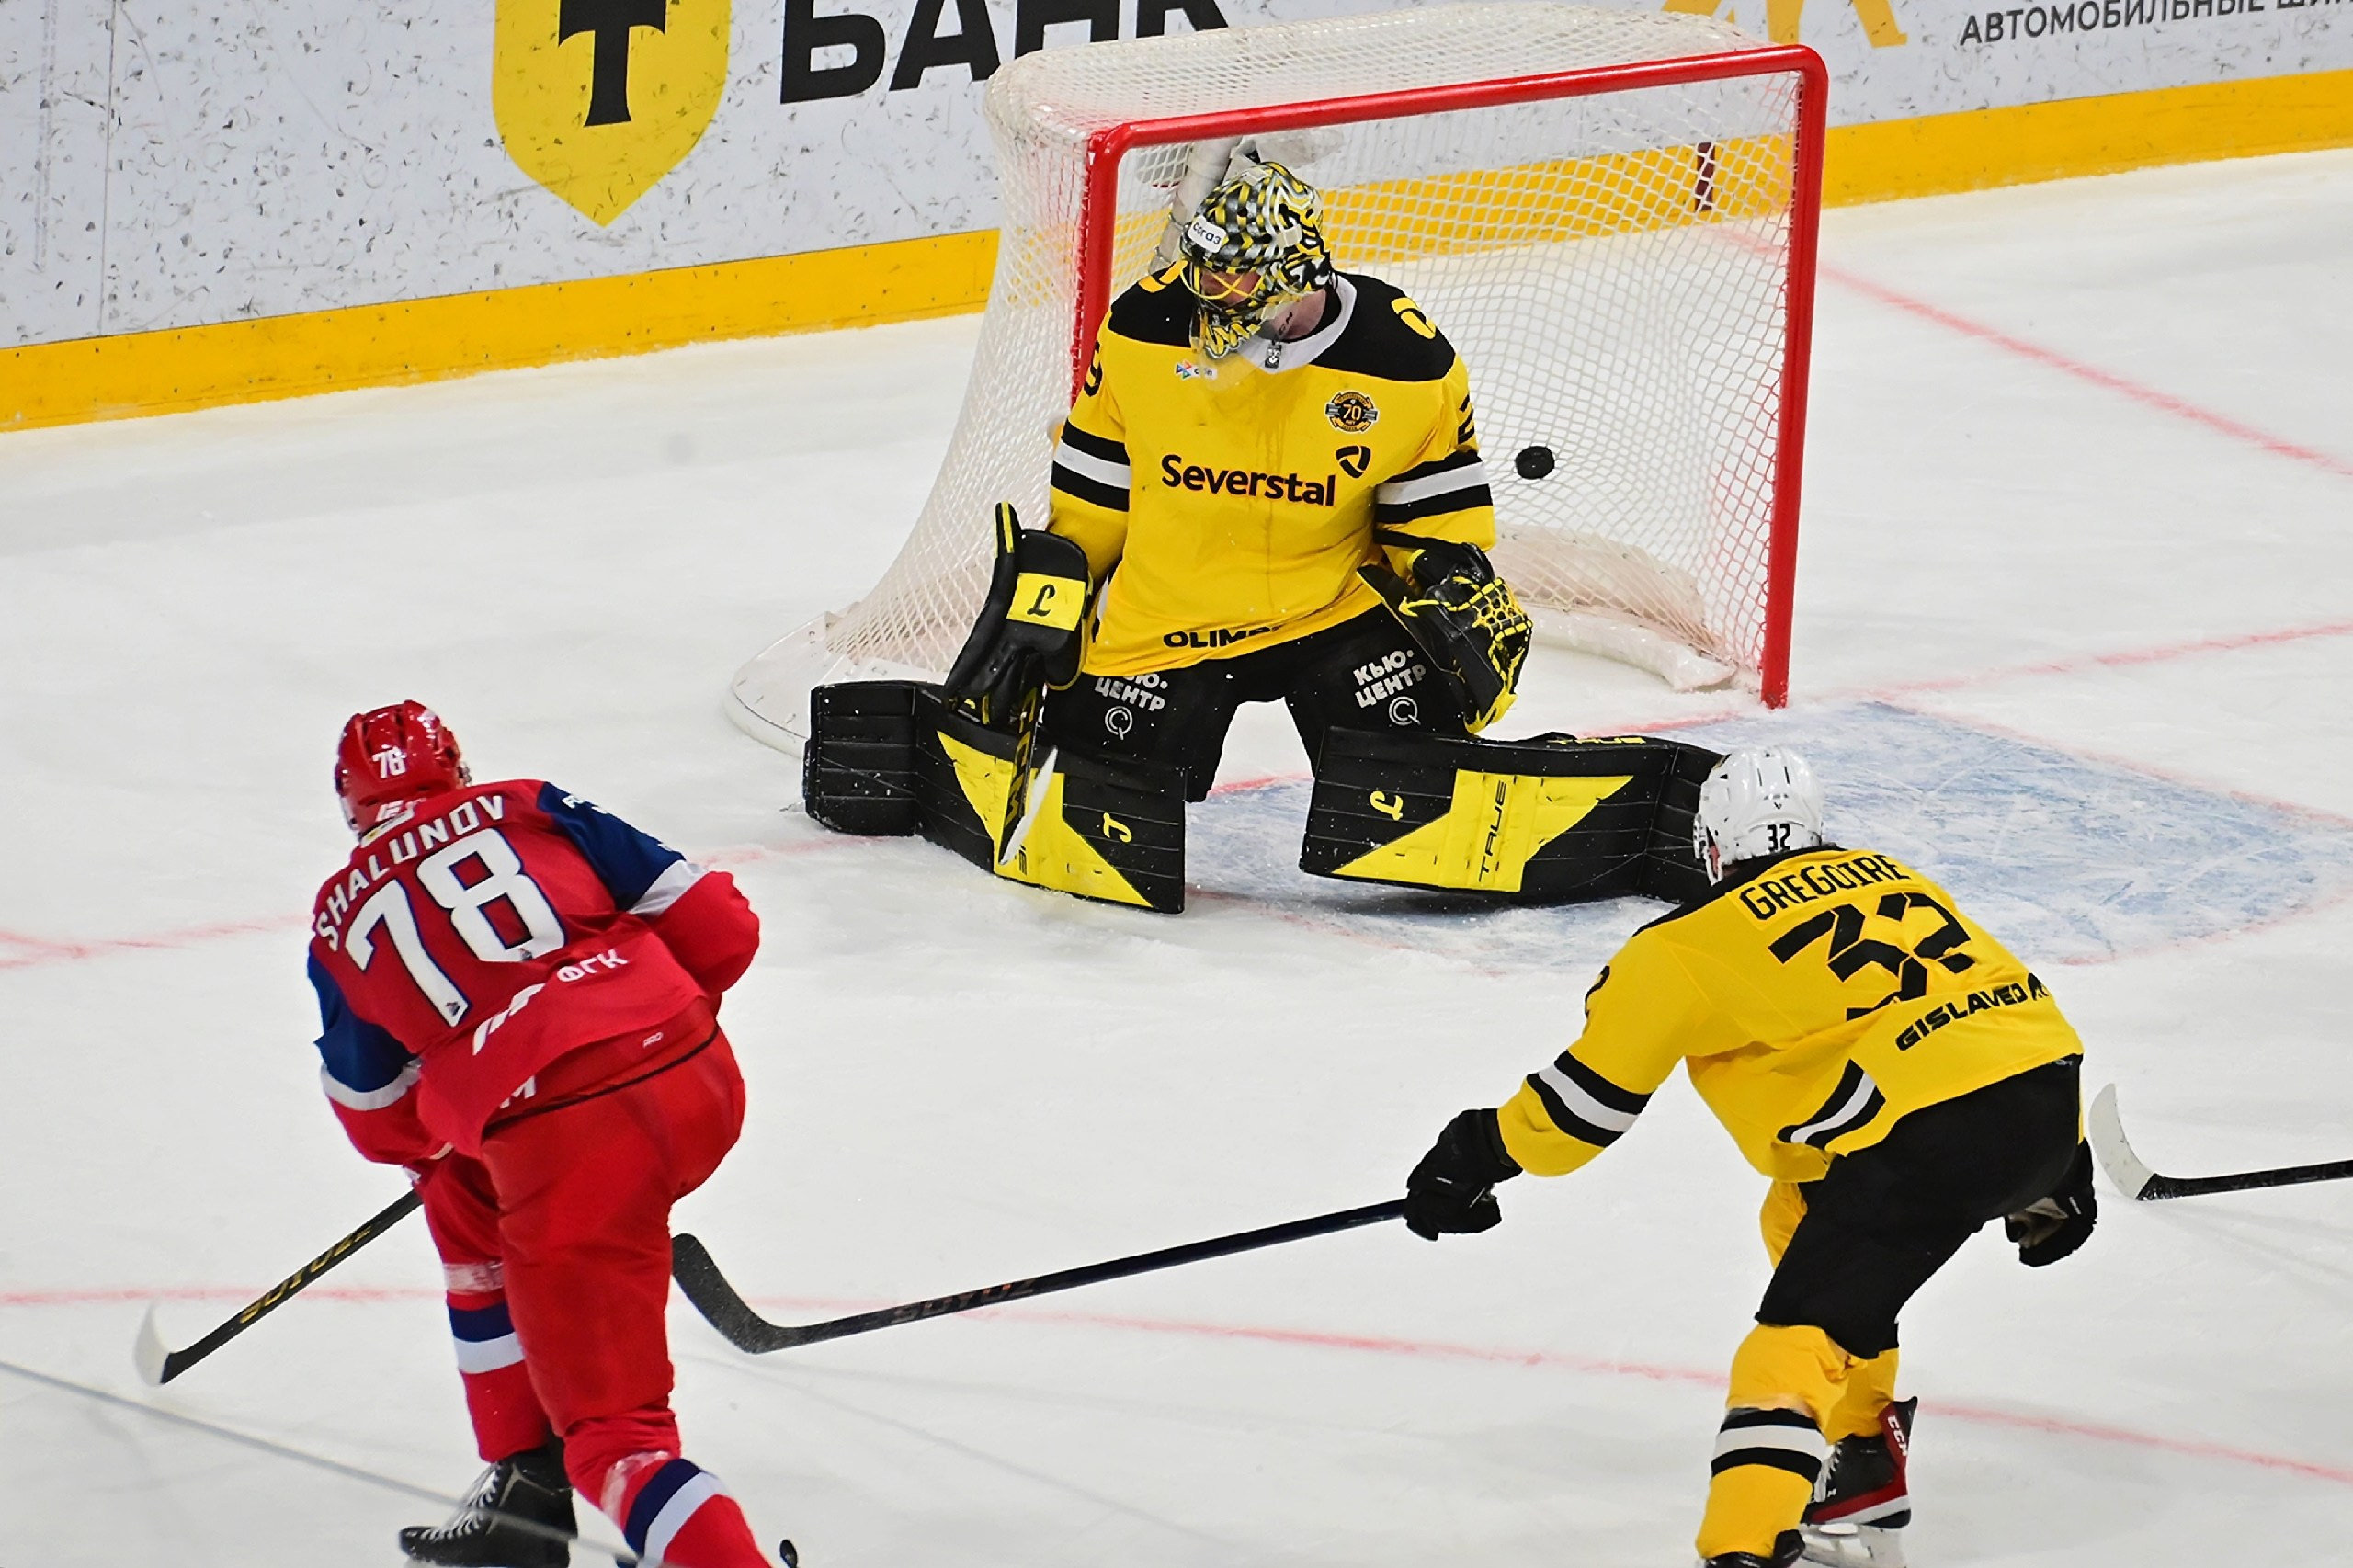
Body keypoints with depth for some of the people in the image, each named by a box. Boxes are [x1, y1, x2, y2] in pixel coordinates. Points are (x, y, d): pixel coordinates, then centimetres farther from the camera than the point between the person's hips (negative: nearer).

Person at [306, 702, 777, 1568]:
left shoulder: (342, 919, 16)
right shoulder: (531, 810, 17)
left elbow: (381, 1120, 24)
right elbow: (716, 926, 12)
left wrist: (428, 1153, 47)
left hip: (564, 1146, -5)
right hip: (701, 1079, 5)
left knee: (609, 1431, 0)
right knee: (472, 1208, 31)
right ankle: (525, 1482, 30)